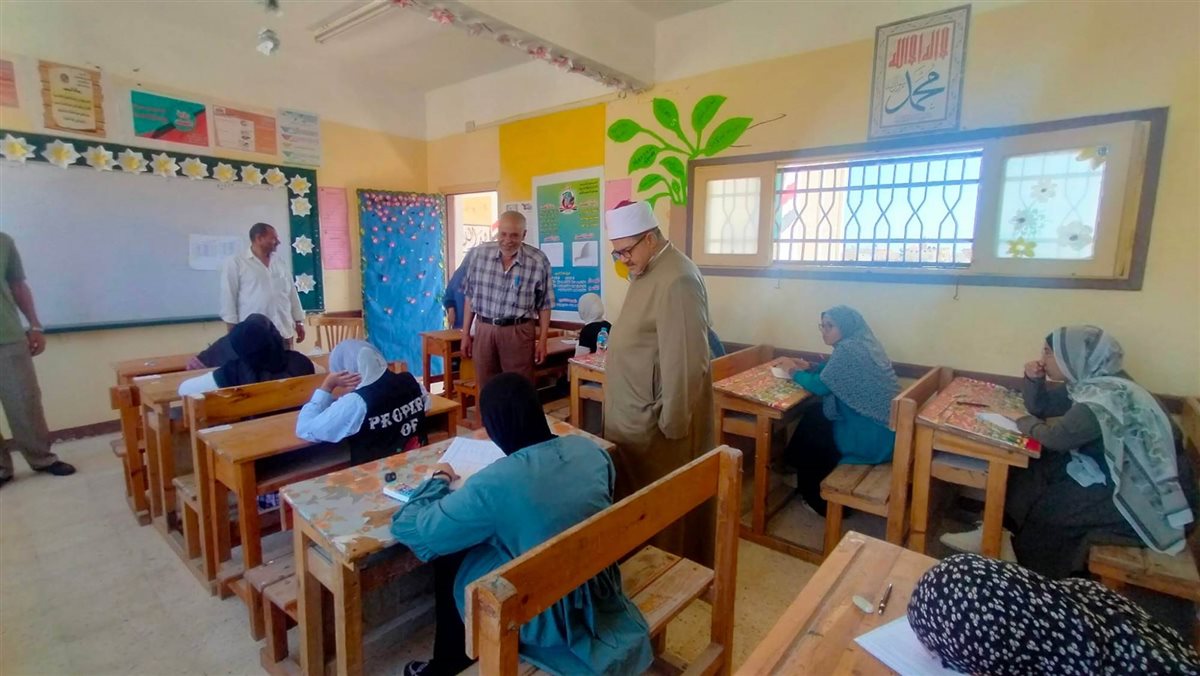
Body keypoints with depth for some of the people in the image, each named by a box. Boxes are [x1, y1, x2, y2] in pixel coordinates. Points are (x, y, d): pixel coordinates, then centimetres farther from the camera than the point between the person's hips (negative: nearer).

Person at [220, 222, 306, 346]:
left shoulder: (280, 262, 15)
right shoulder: (235, 263, 0)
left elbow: (292, 293, 16)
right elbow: (228, 297, -2)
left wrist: (299, 322, 13)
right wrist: (233, 330, -6)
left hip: (283, 331, 5)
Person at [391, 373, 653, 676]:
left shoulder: (493, 484, -27)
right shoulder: (590, 449, -10)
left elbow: (407, 528, -15)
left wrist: (438, 479, 3)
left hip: (548, 615, -5)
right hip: (600, 592, 6)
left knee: (449, 560, 15)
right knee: (488, 542, 23)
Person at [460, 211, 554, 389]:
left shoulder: (538, 261, -8)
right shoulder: (480, 253, 0)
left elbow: (544, 304, -1)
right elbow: (471, 296, 8)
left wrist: (542, 340, -2)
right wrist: (465, 333, 9)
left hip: (518, 332, -2)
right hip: (484, 330, 3)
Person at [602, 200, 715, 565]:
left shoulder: (677, 279, -22)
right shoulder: (646, 272, 10)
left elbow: (684, 361, -24)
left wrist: (672, 422, -21)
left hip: (655, 418, -10)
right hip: (633, 411, 10)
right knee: (634, 493, 21)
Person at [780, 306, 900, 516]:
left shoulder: (848, 349, -20)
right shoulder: (863, 344, 8)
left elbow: (821, 387, -15)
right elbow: (836, 372, 24)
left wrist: (797, 374, 3)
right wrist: (810, 368, 11)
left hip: (870, 437, -9)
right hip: (883, 431, 9)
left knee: (809, 431, 10)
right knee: (813, 415, 17)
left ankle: (819, 500, 25)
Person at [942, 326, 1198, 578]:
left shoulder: (1107, 397, -29)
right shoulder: (1090, 382, 0)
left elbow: (1058, 438, -24)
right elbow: (1039, 405, 11)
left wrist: (1028, 424, -4)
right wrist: (1033, 379, -9)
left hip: (1150, 496, -8)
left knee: (1051, 508, -12)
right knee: (1033, 474, 0)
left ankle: (1031, 574, 11)